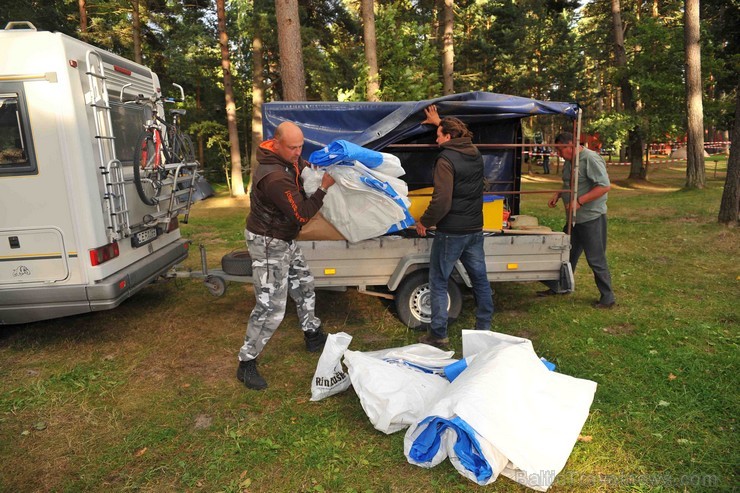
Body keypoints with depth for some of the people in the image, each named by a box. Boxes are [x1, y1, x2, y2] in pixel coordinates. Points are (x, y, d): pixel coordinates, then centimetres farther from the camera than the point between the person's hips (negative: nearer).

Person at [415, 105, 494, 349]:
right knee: (480, 279, 16)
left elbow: (441, 201, -23)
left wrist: (424, 222, -9)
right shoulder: (475, 154, 8)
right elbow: (460, 136, 33)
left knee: (438, 283, 4)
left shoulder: (446, 160, -16)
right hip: (475, 229, 8)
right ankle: (484, 328, 28)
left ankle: (438, 334, 10)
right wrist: (439, 122, 42)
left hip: (451, 232, -7)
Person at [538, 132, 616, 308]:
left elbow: (604, 186, -23)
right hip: (574, 219, 9)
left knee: (596, 260, 0)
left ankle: (607, 298, 14)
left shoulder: (590, 159, -18)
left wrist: (579, 201, -27)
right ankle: (557, 287, 29)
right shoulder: (569, 161, 11)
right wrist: (558, 194, 7)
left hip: (591, 218, -9)